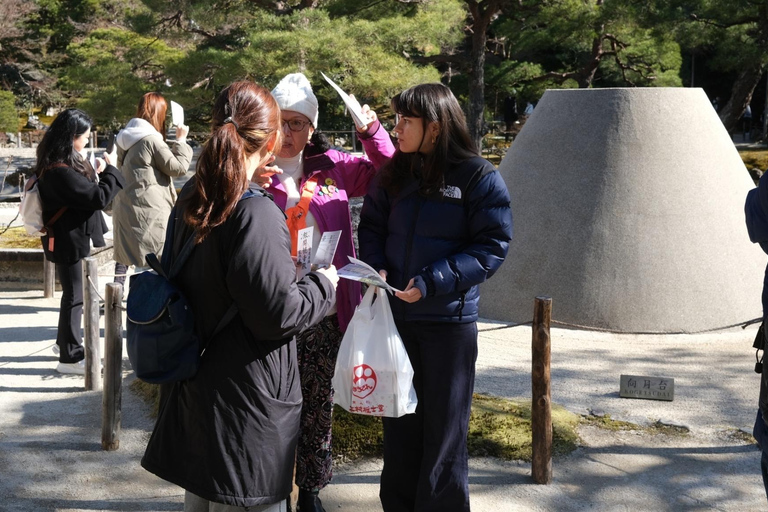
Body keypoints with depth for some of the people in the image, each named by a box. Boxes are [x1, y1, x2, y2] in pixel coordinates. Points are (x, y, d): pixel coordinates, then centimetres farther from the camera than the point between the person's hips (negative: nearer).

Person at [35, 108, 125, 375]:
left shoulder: (61, 163, 6)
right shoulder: (60, 172, -27)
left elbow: (82, 191, 16)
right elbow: (98, 198, -25)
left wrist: (95, 173, 0)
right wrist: (110, 171, -10)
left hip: (72, 236, 10)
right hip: (71, 240, -10)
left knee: (75, 292, 22)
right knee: (75, 295, 0)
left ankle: (66, 341, 37)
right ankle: (70, 357, 11)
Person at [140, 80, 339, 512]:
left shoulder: (191, 200, 5)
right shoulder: (257, 213, -22)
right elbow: (278, 312, -22)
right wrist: (324, 284, -4)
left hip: (196, 388, 9)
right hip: (247, 395, -9)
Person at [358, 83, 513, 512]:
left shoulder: (479, 177, -11)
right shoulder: (395, 173, 5)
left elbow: (493, 247, -14)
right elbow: (372, 224, 13)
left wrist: (433, 282, -21)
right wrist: (376, 266, -8)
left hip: (450, 319, -5)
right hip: (396, 313, 5)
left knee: (444, 425, 7)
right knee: (399, 417, 16)